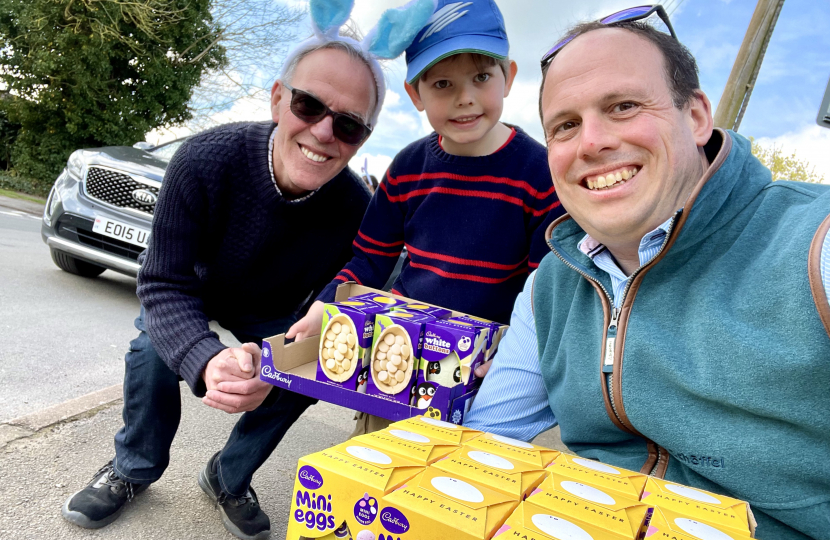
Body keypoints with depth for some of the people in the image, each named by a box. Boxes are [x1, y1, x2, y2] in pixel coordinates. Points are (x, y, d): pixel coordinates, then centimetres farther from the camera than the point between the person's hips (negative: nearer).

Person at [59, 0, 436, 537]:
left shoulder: (356, 209, -32)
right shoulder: (206, 160, -35)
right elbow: (165, 285, -31)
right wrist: (208, 360, -51)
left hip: (271, 312, 2)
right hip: (196, 291, -1)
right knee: (154, 348, -25)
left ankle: (230, 478, 14)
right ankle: (134, 469, 8)